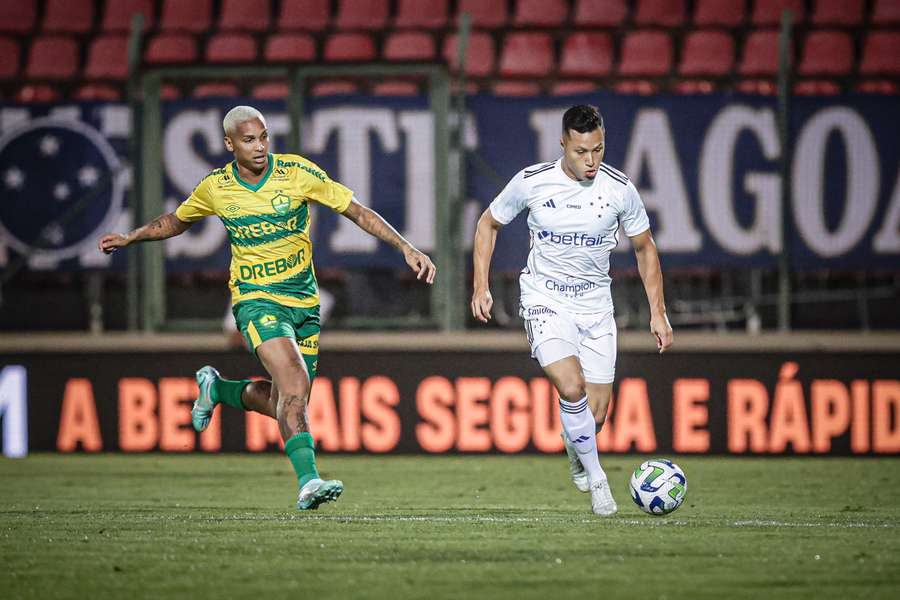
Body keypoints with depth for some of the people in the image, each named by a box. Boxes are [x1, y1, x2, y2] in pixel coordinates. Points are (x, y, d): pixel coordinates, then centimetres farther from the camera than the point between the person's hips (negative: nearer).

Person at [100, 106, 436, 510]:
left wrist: (405, 248, -15)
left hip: (304, 301, 2)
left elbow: (357, 212, -7)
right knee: (295, 381, -26)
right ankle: (308, 480, -31)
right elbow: (177, 221, 20)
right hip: (255, 298, -2)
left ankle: (218, 388, 34)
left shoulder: (297, 173, -8)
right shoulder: (215, 188, -3)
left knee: (285, 405, 5)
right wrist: (130, 238, 11)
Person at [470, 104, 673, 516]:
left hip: (596, 306, 2)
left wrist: (658, 312, 2)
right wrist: (481, 287, -1)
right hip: (545, 302, -2)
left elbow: (644, 248, 6)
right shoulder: (531, 182, -11)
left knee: (594, 414, 1)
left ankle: (575, 450, 39)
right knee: (572, 388, -26)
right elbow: (489, 223, 6)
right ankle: (595, 479, -7)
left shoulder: (619, 189, -8)